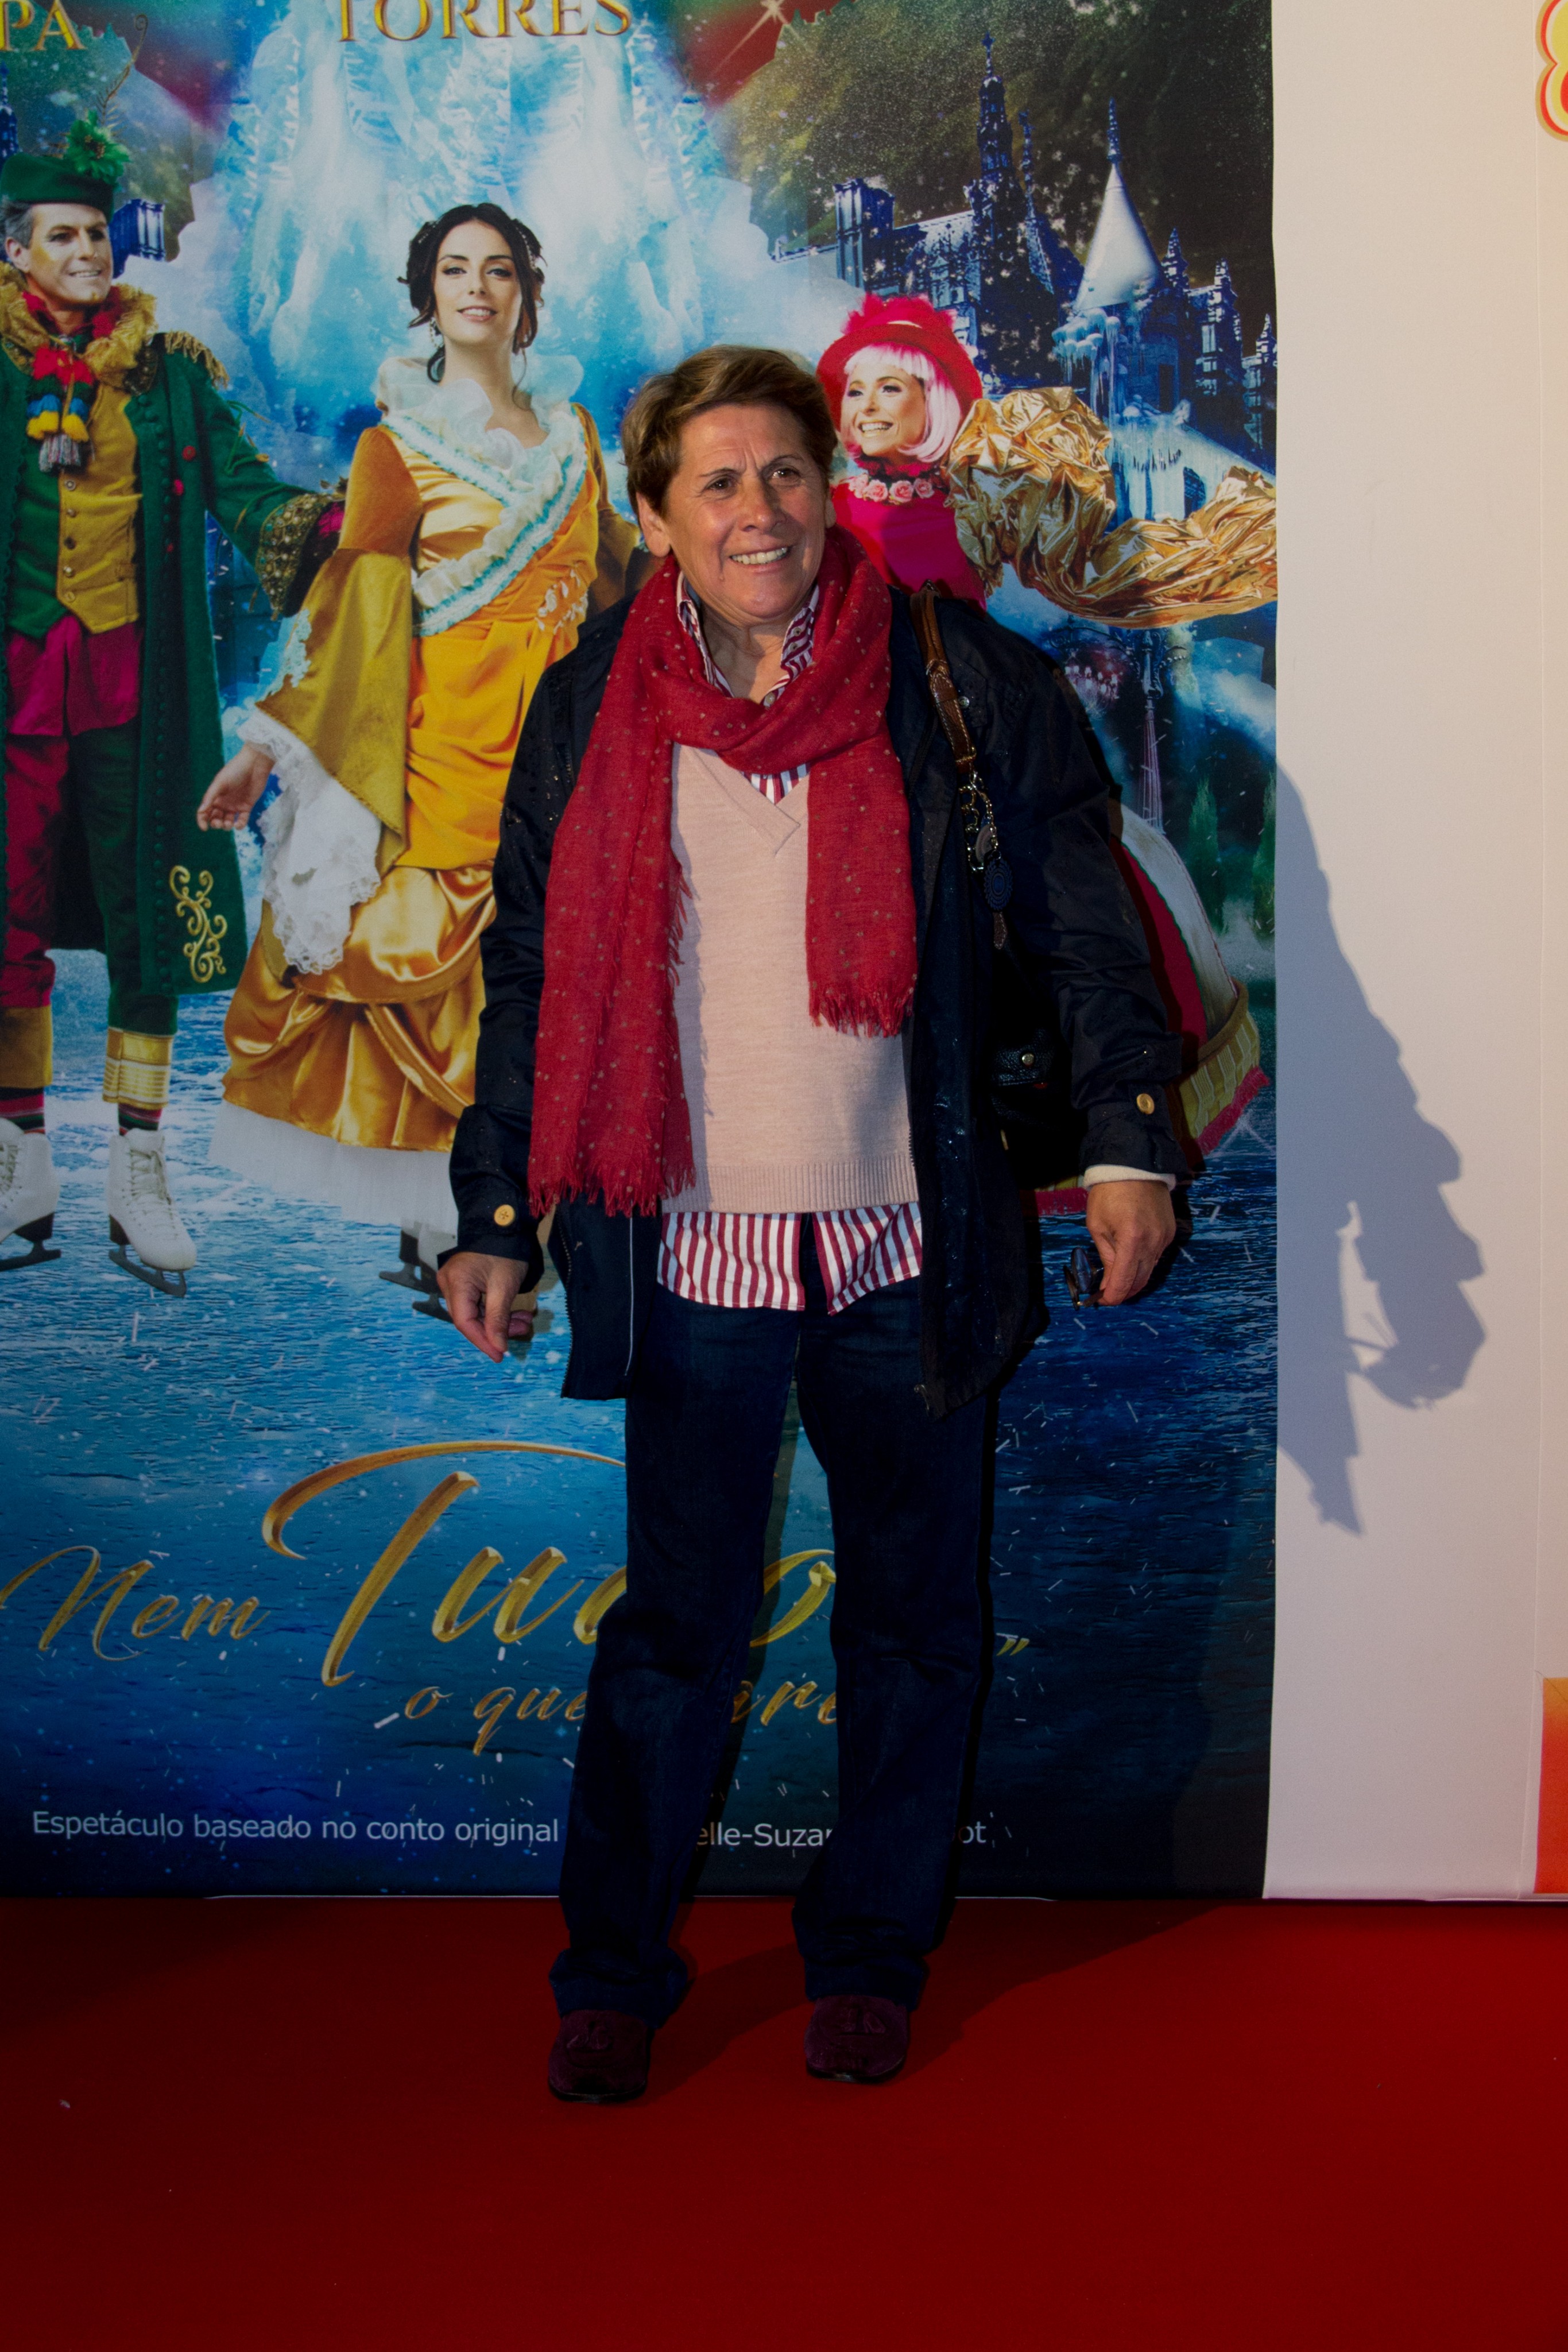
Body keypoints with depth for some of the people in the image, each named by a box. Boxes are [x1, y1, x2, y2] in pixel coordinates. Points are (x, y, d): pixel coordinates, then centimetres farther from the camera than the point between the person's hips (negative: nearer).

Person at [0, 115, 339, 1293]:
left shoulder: (171, 373, 11)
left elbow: (242, 487, 3)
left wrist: (333, 521, -14)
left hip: (135, 677, 1)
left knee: (146, 910, 0)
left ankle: (139, 1176, 7)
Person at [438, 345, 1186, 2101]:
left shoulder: (965, 687, 1)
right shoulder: (590, 712, 6)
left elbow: (1083, 929, 3)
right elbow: (532, 977, 10)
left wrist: (1129, 1142, -9)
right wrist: (495, 1219, 7)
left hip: (910, 1250, 1)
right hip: (690, 1251, 0)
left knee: (913, 1618, 11)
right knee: (672, 1625, 6)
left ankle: (870, 1953, 31)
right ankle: (612, 1972, 25)